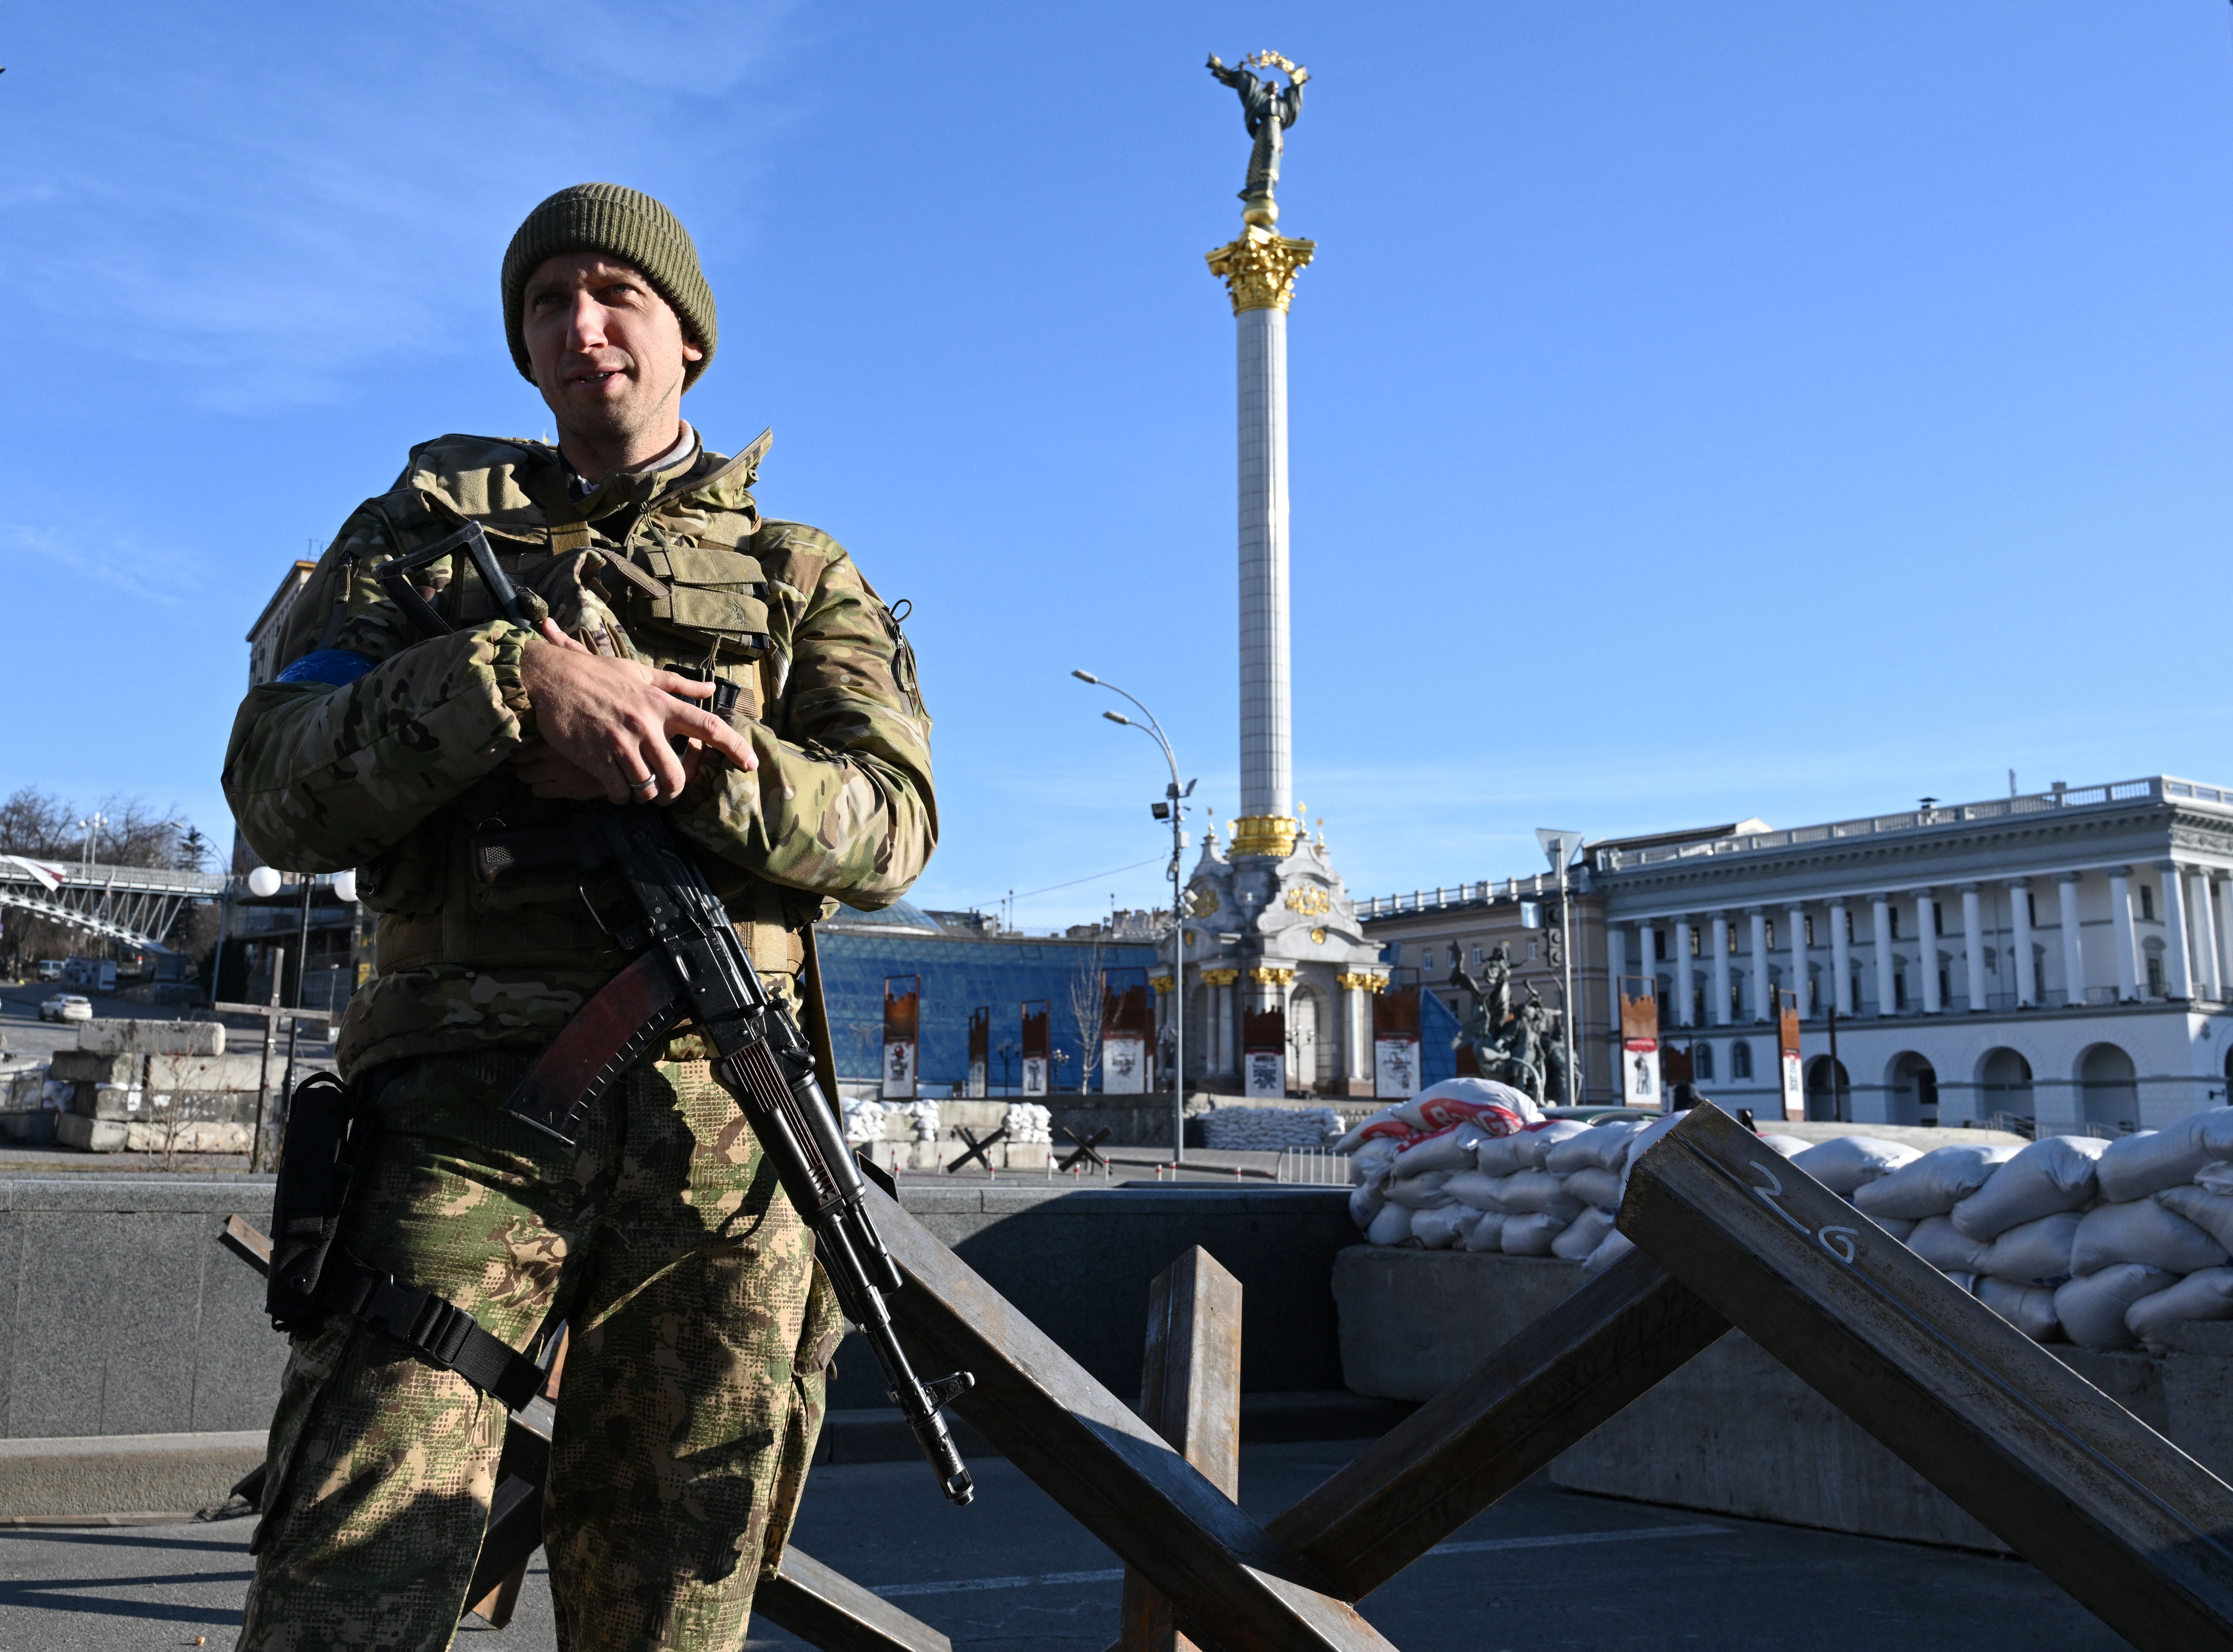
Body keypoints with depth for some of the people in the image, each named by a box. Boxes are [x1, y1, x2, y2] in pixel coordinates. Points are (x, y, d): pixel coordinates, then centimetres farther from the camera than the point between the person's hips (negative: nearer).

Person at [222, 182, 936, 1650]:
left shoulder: (804, 578, 18)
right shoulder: (428, 529, 18)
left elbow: (892, 827, 3)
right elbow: (278, 798, 4)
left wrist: (681, 760, -13)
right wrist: (512, 678, -12)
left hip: (721, 1123, 1)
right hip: (471, 1090, 0)